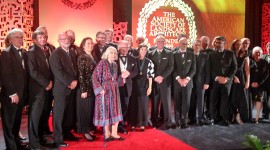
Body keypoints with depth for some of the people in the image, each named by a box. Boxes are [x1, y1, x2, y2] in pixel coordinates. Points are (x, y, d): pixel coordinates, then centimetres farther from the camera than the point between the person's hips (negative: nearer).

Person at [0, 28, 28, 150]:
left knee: (17, 120, 17)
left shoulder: (24, 53, 10)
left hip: (21, 93, 6)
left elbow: (25, 73, 9)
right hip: (10, 94, -6)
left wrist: (24, 92, 3)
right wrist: (12, 93, -18)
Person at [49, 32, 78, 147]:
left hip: (72, 88, 7)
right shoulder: (55, 53, -8)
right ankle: (58, 138, 8)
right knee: (59, 114, 0)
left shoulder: (72, 53, 15)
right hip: (61, 88, -7)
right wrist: (70, 83, -16)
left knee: (70, 113, 12)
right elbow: (58, 72, -18)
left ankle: (67, 133, 27)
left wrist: (75, 81, 1)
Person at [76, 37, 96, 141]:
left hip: (94, 88, 7)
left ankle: (90, 129, 25)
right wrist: (83, 90, -18)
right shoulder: (82, 57, -10)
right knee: (85, 109, 3)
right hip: (86, 88, -7)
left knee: (92, 109, 13)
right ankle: (85, 131, 14)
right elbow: (81, 75, -15)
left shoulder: (93, 57, 11)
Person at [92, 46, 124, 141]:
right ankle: (107, 134, 14)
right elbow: (95, 76, -13)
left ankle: (114, 133, 14)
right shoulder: (102, 63, -8)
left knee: (116, 111, 5)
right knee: (106, 111, 2)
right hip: (105, 90, -6)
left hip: (114, 90, 6)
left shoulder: (115, 64, 10)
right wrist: (100, 88, -18)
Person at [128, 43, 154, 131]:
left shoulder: (149, 62, 2)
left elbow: (151, 75, 0)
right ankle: (133, 124, 14)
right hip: (135, 85, 1)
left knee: (143, 105, 4)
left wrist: (150, 87, -4)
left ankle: (142, 124, 14)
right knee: (133, 104, 4)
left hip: (144, 86, 0)